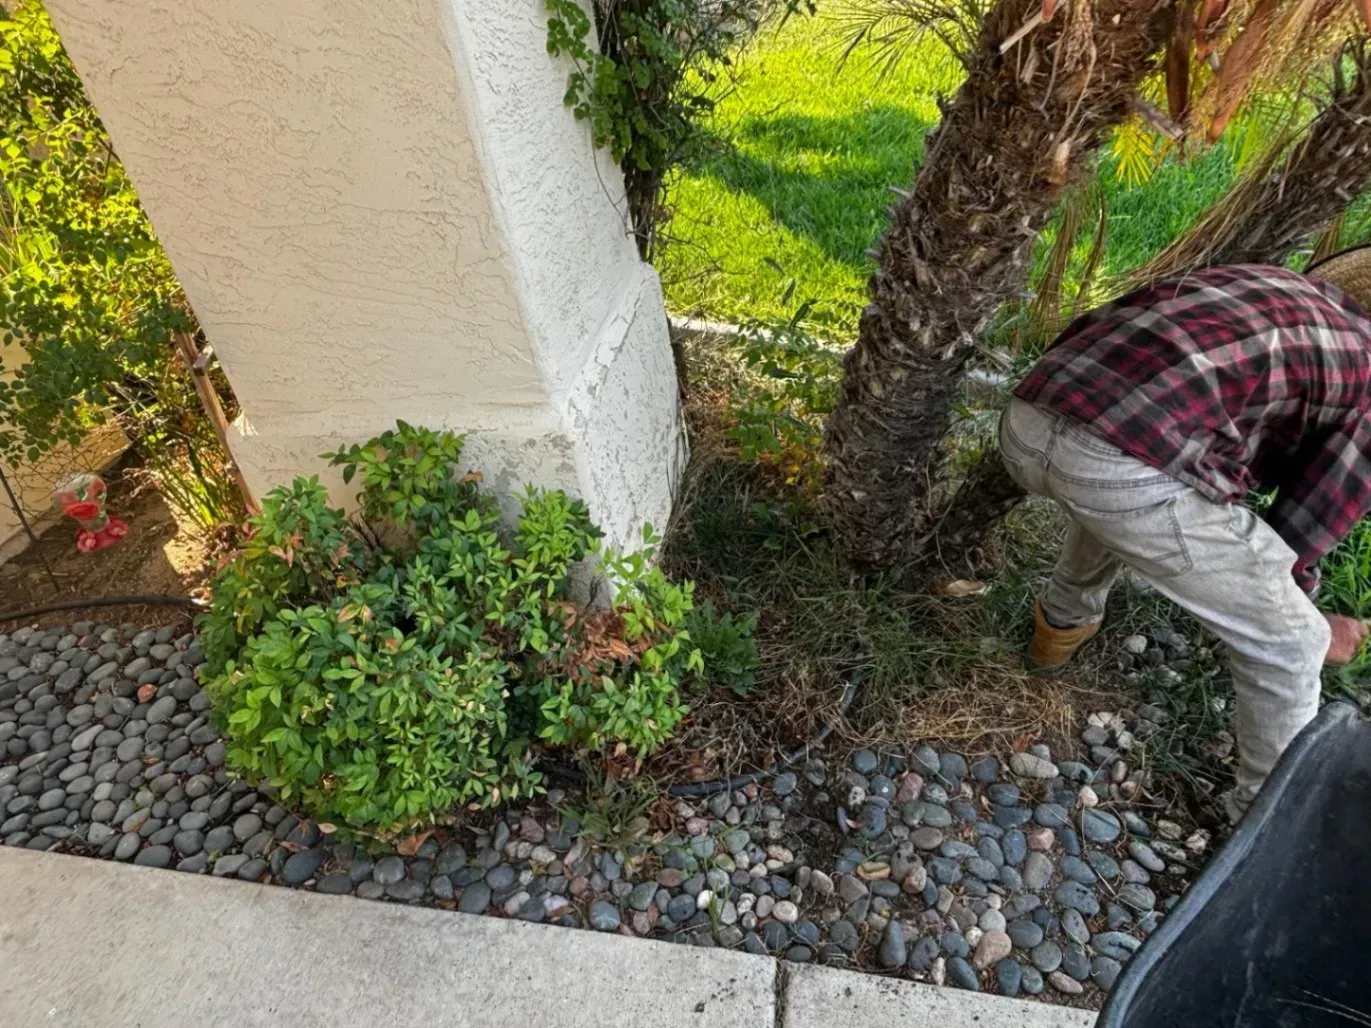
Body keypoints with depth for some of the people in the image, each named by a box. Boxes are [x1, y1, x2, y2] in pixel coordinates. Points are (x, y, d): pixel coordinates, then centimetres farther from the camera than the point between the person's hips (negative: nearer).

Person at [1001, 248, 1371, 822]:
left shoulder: (1262, 284, 35)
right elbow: (1296, 536, 21)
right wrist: (1314, 629, 43)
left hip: (1026, 425, 7)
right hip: (1132, 471, -6)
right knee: (1287, 648, 19)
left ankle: (1063, 625, 59)